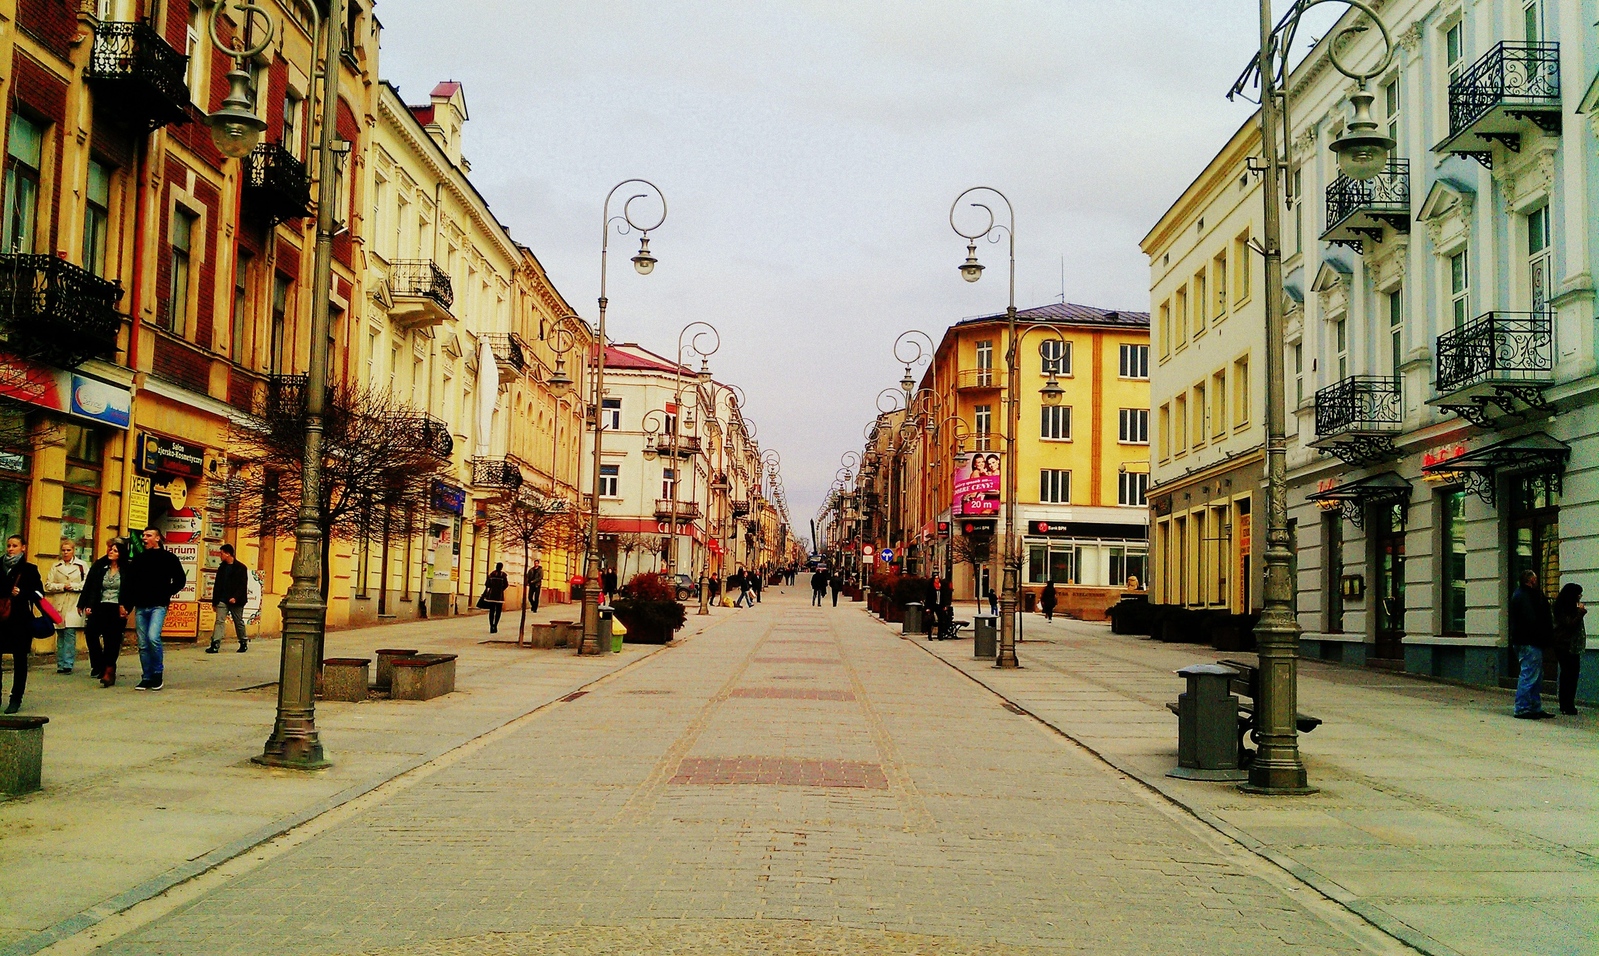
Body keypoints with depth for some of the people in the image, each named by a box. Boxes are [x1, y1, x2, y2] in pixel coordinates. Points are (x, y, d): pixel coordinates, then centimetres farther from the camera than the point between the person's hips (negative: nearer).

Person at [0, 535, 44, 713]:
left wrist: (22, 593, -16)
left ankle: (16, 699, 9)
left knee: (20, 660, 4)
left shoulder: (29, 569, 1)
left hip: (21, 620, -2)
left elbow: (39, 593, -1)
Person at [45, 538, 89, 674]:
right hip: (59, 605, 3)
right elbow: (48, 586, 7)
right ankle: (61, 664, 9)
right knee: (60, 635, 5)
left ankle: (67, 664, -10)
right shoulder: (55, 566, 13)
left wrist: (73, 586, -10)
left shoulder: (82, 565, 3)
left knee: (70, 633, -10)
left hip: (74, 606, -3)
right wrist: (62, 586, -6)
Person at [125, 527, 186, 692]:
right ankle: (147, 677, 13)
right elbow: (130, 583, 13)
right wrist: (127, 604, 3)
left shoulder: (168, 558, 1)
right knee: (143, 644, 5)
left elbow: (180, 580, 3)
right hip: (140, 607, 5)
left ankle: (158, 672, -3)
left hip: (158, 606, -5)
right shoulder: (138, 558, 13)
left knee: (153, 637, -20)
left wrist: (166, 593, -6)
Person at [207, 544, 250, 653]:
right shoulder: (222, 567, 10)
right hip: (223, 600, 4)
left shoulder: (241, 568, -6)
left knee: (239, 622, 8)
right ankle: (215, 645, -13)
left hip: (236, 601, -4)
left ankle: (243, 643, 23)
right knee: (219, 621, -7)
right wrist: (214, 601, 9)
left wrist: (236, 597, -21)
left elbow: (243, 586, -10)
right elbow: (217, 585, 12)